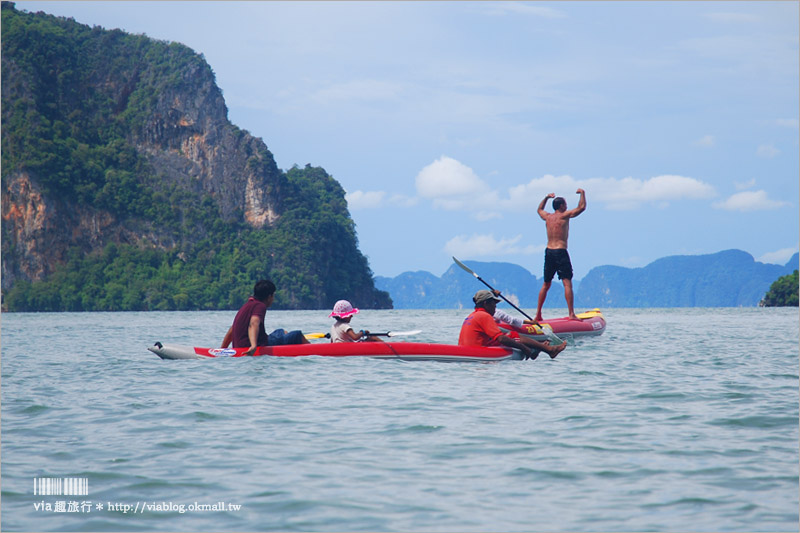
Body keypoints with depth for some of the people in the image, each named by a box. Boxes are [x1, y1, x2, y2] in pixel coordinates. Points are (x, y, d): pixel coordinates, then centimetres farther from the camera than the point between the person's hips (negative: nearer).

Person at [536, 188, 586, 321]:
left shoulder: (547, 217, 11)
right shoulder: (564, 216, -5)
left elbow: (540, 209, 34)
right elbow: (582, 207, -5)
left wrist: (547, 197, 40)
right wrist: (582, 193, 10)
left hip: (548, 252, 6)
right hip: (560, 252, -6)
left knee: (546, 284, 15)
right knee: (567, 284, -9)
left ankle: (538, 314, 15)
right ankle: (571, 314, -18)